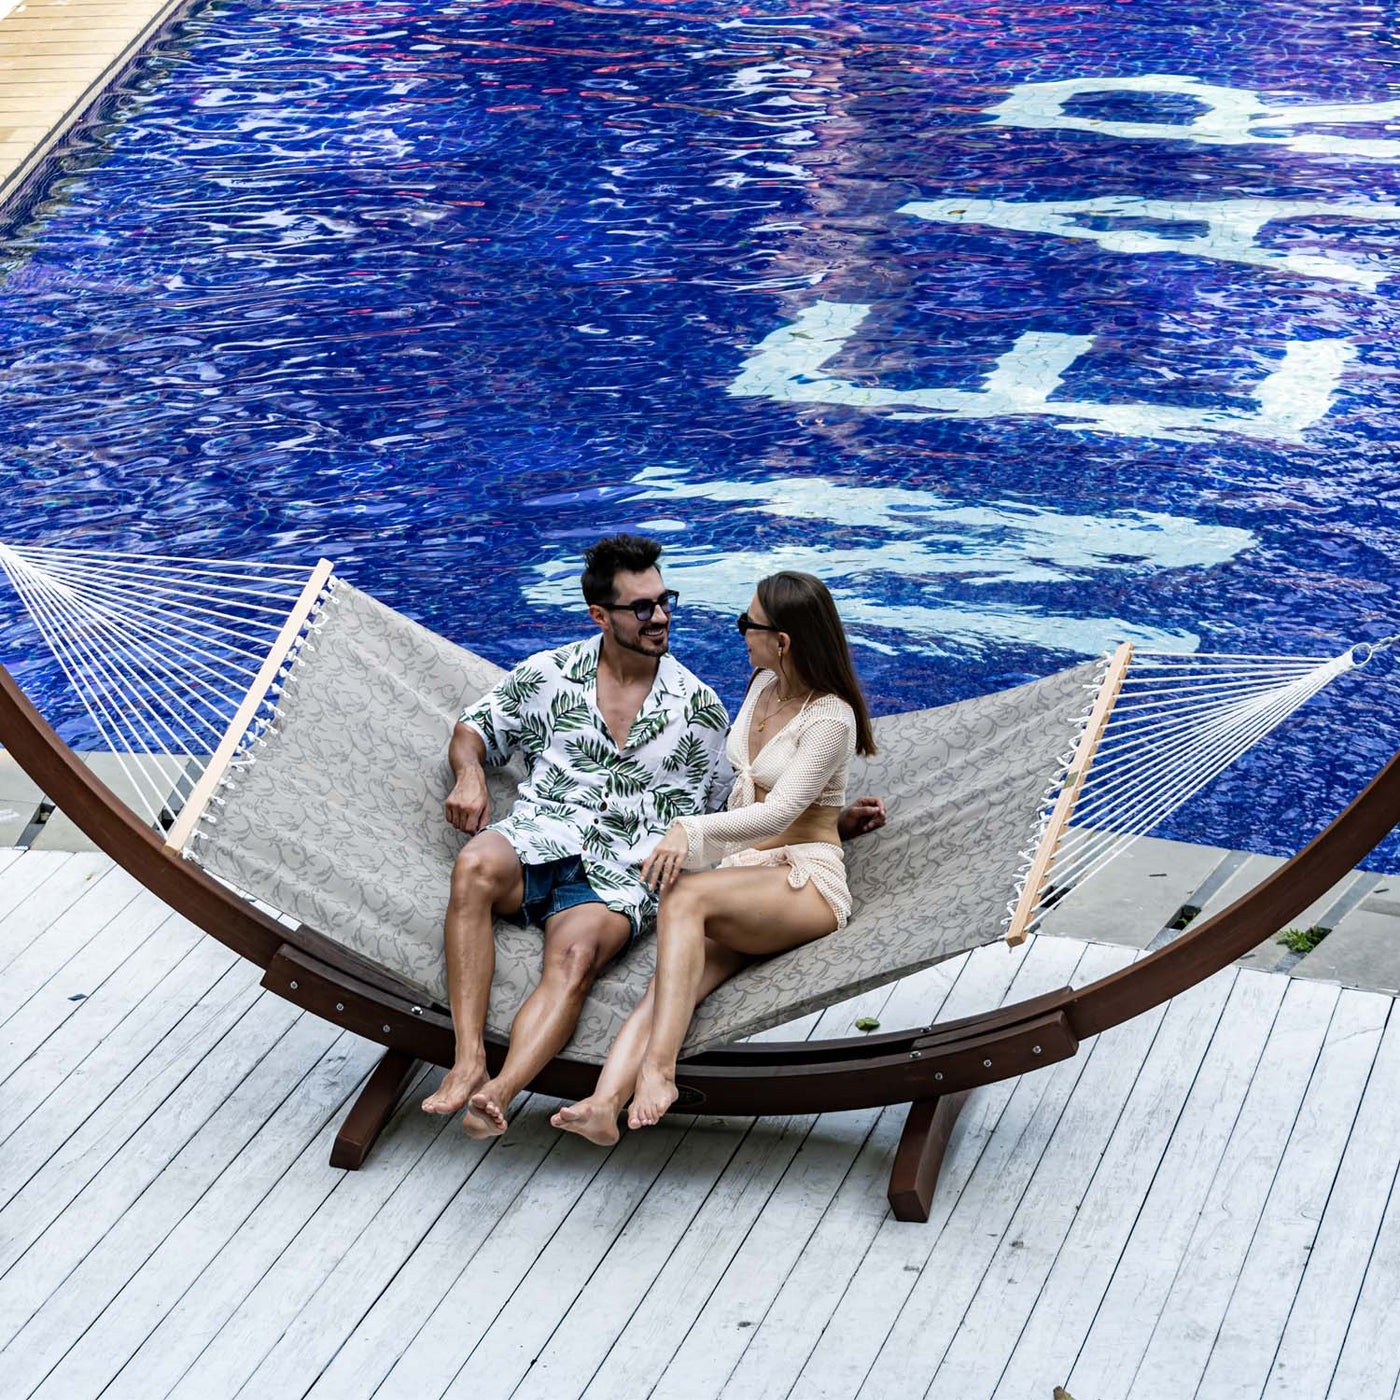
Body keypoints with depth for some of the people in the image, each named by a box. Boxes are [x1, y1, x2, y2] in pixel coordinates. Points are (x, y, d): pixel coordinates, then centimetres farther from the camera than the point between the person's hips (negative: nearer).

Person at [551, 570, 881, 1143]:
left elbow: (778, 814, -22)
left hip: (806, 881, -6)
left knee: (685, 896, -36)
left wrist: (692, 829, -33)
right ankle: (604, 1104, -49)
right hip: (744, 871, 6)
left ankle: (657, 1070, -48)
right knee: (676, 980, -25)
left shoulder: (831, 718, -11)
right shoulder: (763, 685, 16)